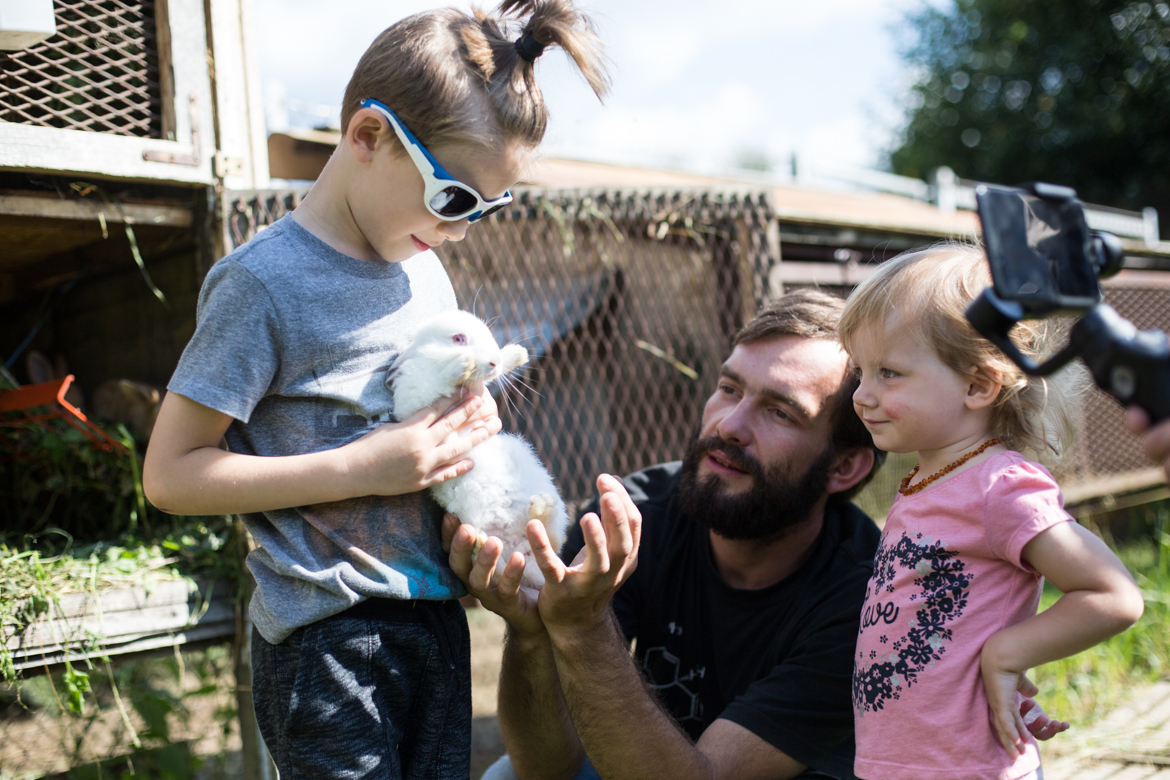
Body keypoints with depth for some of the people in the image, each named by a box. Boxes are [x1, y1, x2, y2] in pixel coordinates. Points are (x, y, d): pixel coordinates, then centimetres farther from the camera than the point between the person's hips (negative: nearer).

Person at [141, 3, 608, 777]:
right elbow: (170, 472, -14)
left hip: (437, 614, 7)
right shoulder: (265, 281, -13)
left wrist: (471, 419, -1)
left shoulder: (426, 272, 9)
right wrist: (363, 468, -20)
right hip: (327, 638, -7)